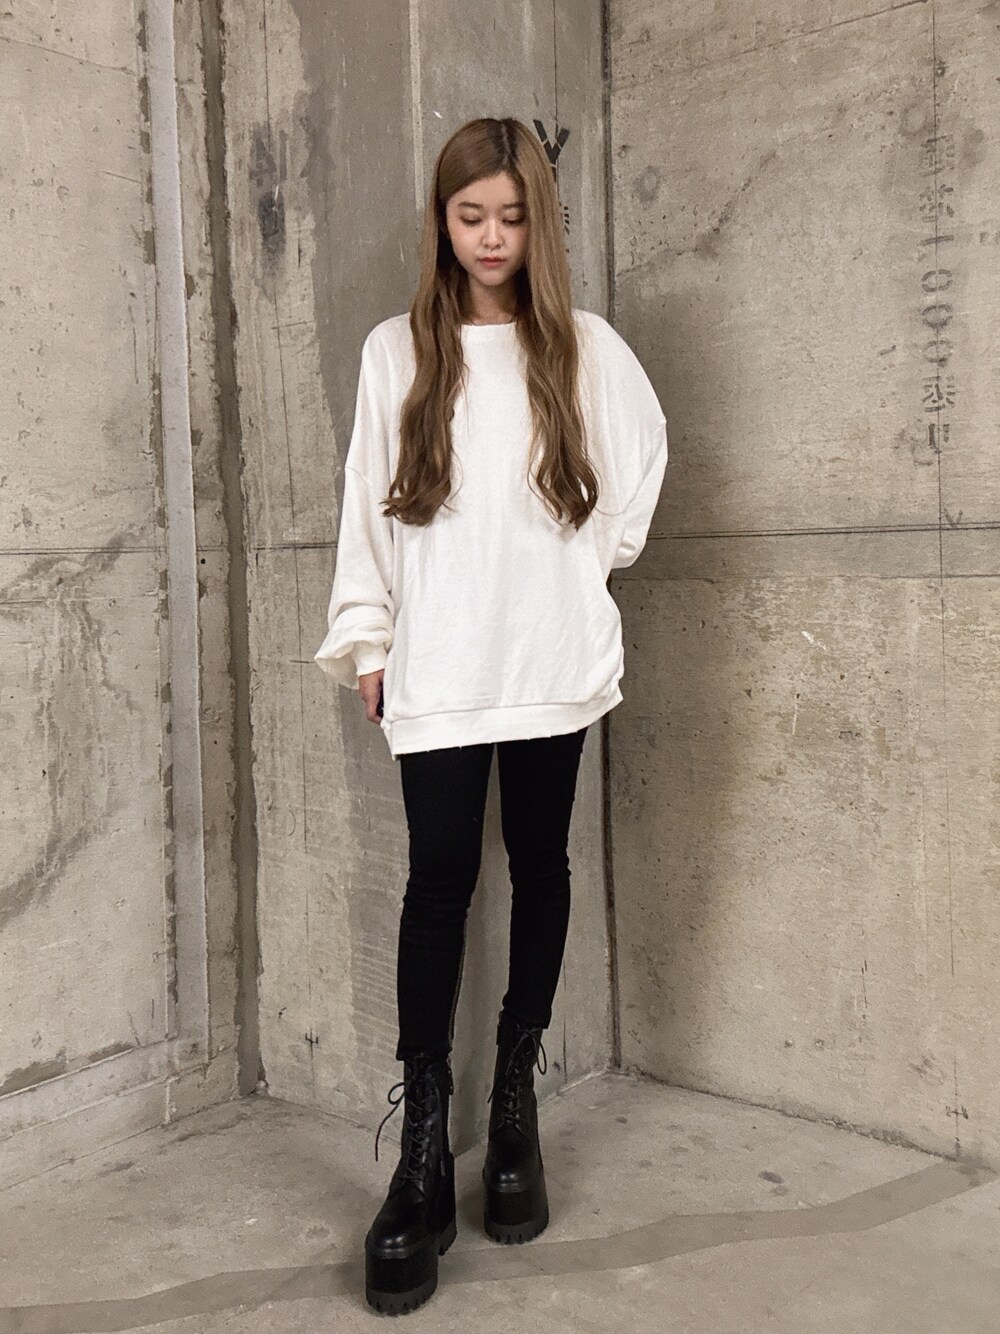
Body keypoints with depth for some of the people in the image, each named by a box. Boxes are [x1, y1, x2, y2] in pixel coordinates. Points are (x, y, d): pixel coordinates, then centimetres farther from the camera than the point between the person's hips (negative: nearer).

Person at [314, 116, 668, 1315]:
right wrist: (363, 639, 2)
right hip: (438, 664, -1)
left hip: (551, 655, 2)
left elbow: (640, 453, 21)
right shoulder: (396, 351, 6)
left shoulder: (584, 348, 7)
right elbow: (368, 504, 5)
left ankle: (515, 1099, 24)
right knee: (440, 875, -7)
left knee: (539, 866, 8)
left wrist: (598, 552, 14)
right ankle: (423, 1153, 1)